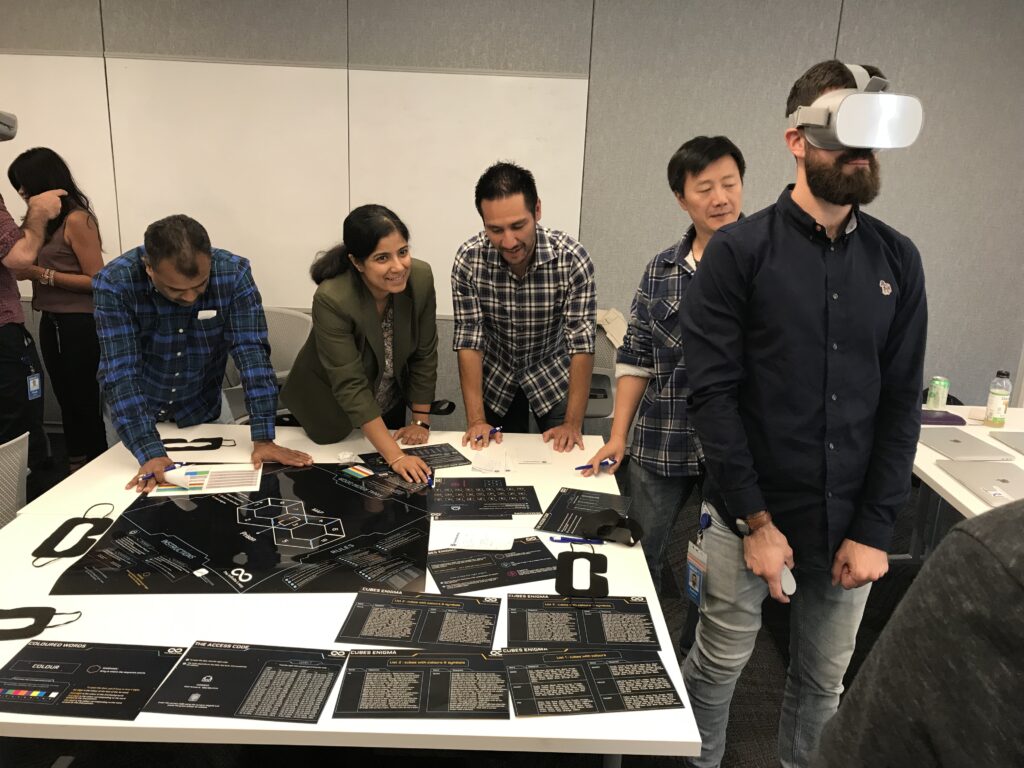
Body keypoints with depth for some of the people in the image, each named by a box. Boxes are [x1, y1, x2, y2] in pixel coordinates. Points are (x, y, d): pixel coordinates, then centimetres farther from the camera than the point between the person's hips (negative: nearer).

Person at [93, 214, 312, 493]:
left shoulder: (233, 273, -24)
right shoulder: (114, 283, -27)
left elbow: (251, 353, -27)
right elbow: (120, 372, -31)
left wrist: (263, 438, -35)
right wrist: (150, 454, -40)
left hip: (203, 409, 1)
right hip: (134, 413, -1)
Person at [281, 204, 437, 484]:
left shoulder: (420, 277, -23)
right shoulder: (332, 299, -34)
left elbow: (424, 355, -11)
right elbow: (350, 387, -34)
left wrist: (421, 421, -7)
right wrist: (396, 456, -36)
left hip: (391, 405, 4)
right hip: (331, 410, -4)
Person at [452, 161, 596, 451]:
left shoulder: (572, 257, -26)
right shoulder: (469, 258, -22)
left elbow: (582, 343, -24)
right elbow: (469, 340, -18)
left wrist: (573, 423, -27)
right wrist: (476, 420, -22)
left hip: (554, 376, -1)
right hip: (495, 379, 1)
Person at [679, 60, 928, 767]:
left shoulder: (897, 260, 3)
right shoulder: (740, 250, -9)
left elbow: (902, 403, 2)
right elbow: (713, 394, -12)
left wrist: (875, 529, -4)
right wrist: (755, 519, -13)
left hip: (851, 521, 4)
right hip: (751, 510, -3)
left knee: (825, 678, 17)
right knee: (720, 662, 12)